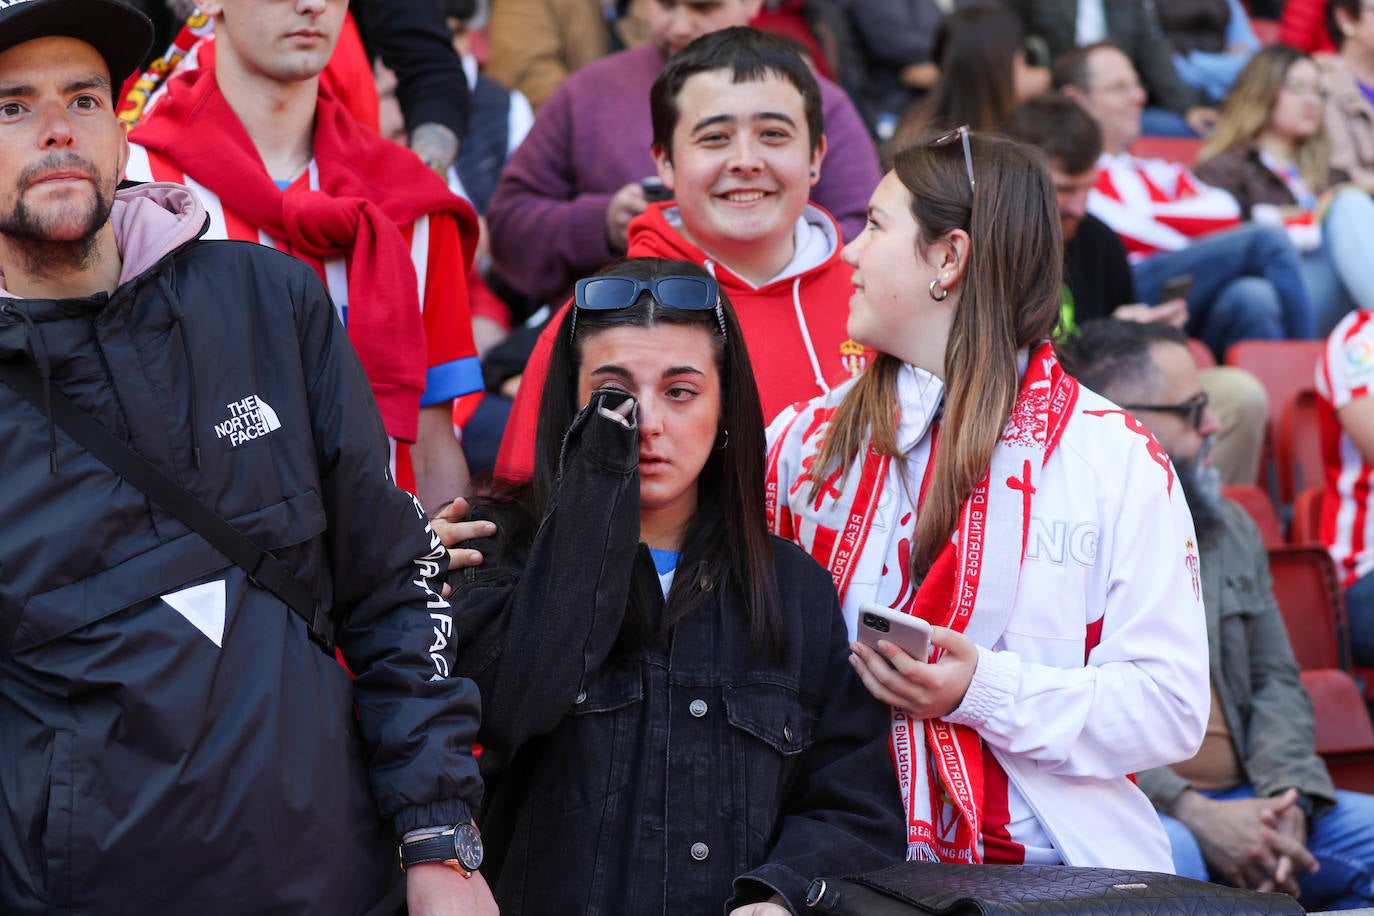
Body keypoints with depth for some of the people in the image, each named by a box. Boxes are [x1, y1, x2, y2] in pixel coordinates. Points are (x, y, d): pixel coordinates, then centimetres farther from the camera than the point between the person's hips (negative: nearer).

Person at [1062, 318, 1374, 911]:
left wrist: (1287, 799, -3)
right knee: (1169, 854, -38)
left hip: (1239, 801, 7)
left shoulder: (1231, 528, 19)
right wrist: (1192, 815, -20)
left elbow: (1275, 679, 18)